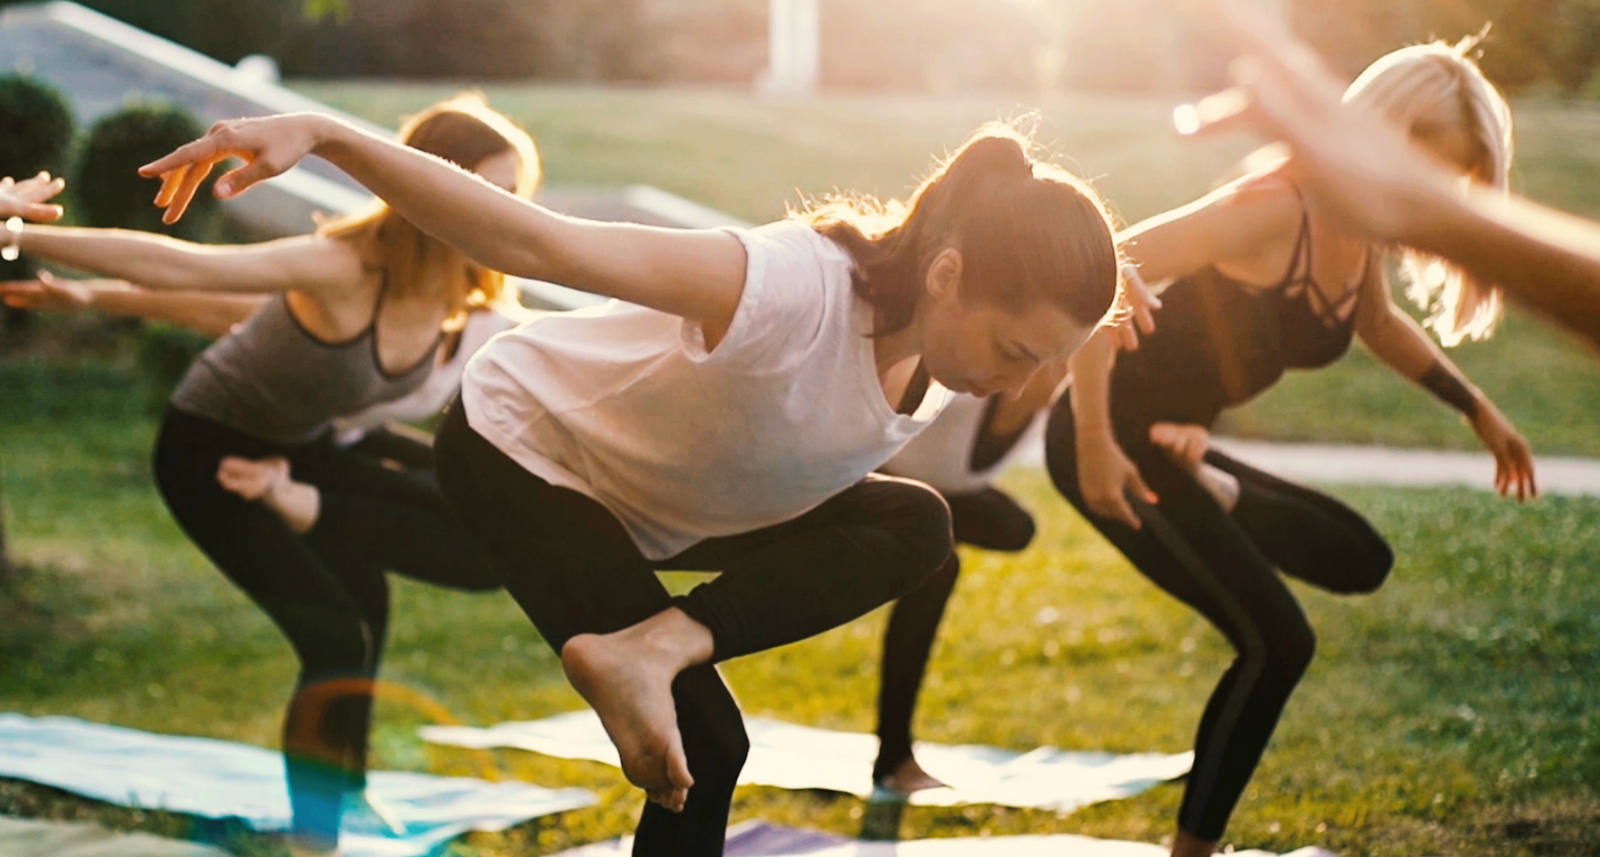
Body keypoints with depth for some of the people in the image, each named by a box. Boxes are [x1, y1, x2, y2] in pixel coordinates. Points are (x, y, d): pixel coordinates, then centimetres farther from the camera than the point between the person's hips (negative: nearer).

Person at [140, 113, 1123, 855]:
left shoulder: (943, 352, -16)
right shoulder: (794, 291, -41)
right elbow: (536, 242, -48)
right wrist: (323, 136, -55)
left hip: (657, 503, 7)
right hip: (523, 446, -7)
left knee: (915, 525, -13)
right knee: (701, 748, -15)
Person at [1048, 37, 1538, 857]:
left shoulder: (1360, 233, 3)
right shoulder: (1276, 210, -24)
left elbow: (1379, 323, 27)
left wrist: (1477, 410, 22)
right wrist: (1094, 443, -31)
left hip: (1171, 445, 9)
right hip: (1112, 443, -9)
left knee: (1359, 561, 13)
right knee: (1275, 643, -13)